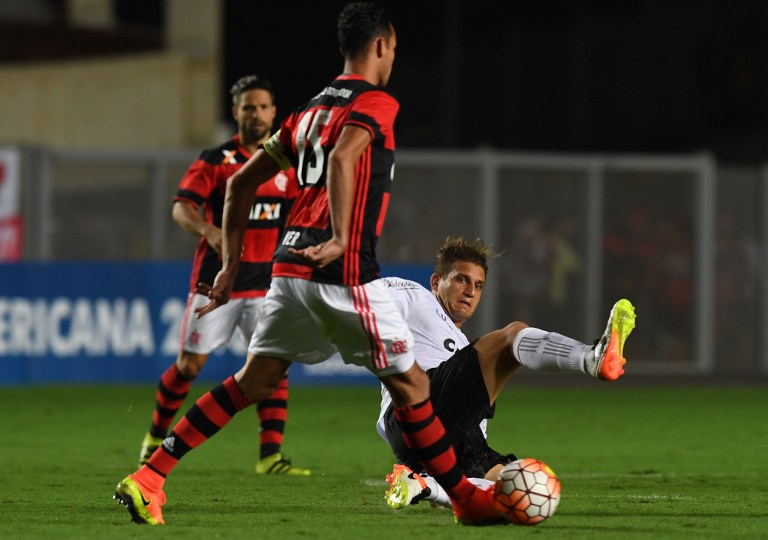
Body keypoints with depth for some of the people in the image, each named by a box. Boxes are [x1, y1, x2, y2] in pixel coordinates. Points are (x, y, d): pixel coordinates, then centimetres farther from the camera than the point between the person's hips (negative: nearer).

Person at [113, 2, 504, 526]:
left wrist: (231, 266, 25)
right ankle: (466, 499, 10)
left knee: (252, 382, 11)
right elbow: (342, 159, -25)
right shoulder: (377, 103, -3)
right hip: (344, 269, -8)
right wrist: (340, 240, -28)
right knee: (411, 383, 3)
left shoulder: (310, 109, 21)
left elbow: (242, 182, 23)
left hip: (290, 265, 8)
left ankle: (148, 478, 3)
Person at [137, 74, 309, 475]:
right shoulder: (215, 161, -3)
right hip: (217, 278, -2)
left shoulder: (286, 164, 7)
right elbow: (181, 208, -14)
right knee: (189, 365, 3)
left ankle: (270, 455, -10)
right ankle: (156, 435, 25)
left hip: (266, 282, 2)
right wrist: (211, 232, -33)